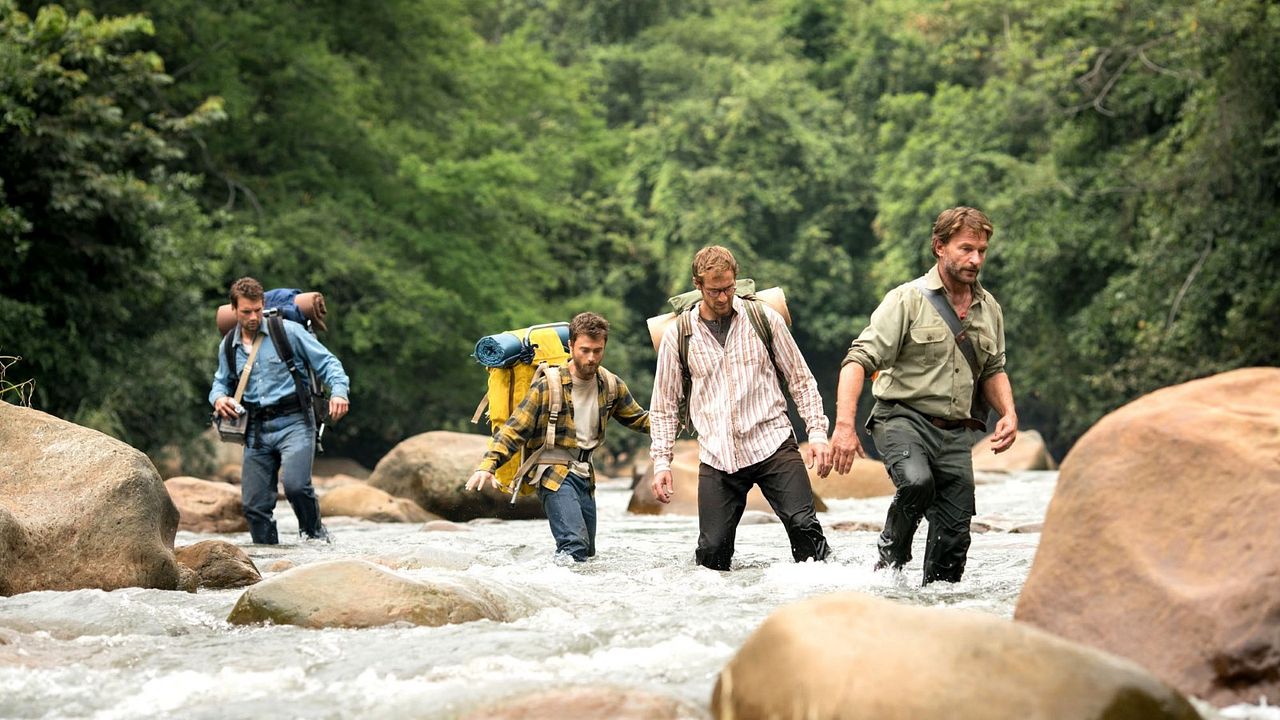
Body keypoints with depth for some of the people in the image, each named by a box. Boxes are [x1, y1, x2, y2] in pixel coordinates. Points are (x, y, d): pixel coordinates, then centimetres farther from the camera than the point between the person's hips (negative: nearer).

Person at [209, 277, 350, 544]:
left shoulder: (288, 332, -1)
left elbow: (327, 362, 1)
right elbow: (221, 381, 28)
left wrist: (338, 391, -17)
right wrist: (218, 397, 3)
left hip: (293, 423, -5)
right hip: (256, 430, 5)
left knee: (295, 484, -25)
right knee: (254, 504, 1)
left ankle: (314, 531, 3)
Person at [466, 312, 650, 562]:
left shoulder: (611, 386, 3)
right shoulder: (548, 386, -13)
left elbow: (638, 418, 18)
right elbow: (514, 429, -13)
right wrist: (487, 465, -26)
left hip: (585, 475, 6)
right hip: (554, 473, -6)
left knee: (586, 552, 12)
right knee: (574, 544, -26)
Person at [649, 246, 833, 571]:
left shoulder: (764, 319, 4)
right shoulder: (677, 335, 5)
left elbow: (801, 380, 10)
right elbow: (665, 405, 12)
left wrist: (817, 433, 0)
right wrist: (661, 462, 4)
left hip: (772, 445, -1)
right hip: (717, 458, 1)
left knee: (804, 525, -17)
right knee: (712, 551, -4)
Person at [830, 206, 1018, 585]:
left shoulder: (989, 309, 13)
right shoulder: (908, 300, -7)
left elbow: (993, 370, 27)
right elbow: (859, 360, -13)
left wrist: (1009, 413, 7)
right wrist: (844, 424, -25)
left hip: (956, 434, 6)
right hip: (904, 418, -5)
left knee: (954, 536, 0)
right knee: (917, 483, -34)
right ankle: (891, 560, -9)